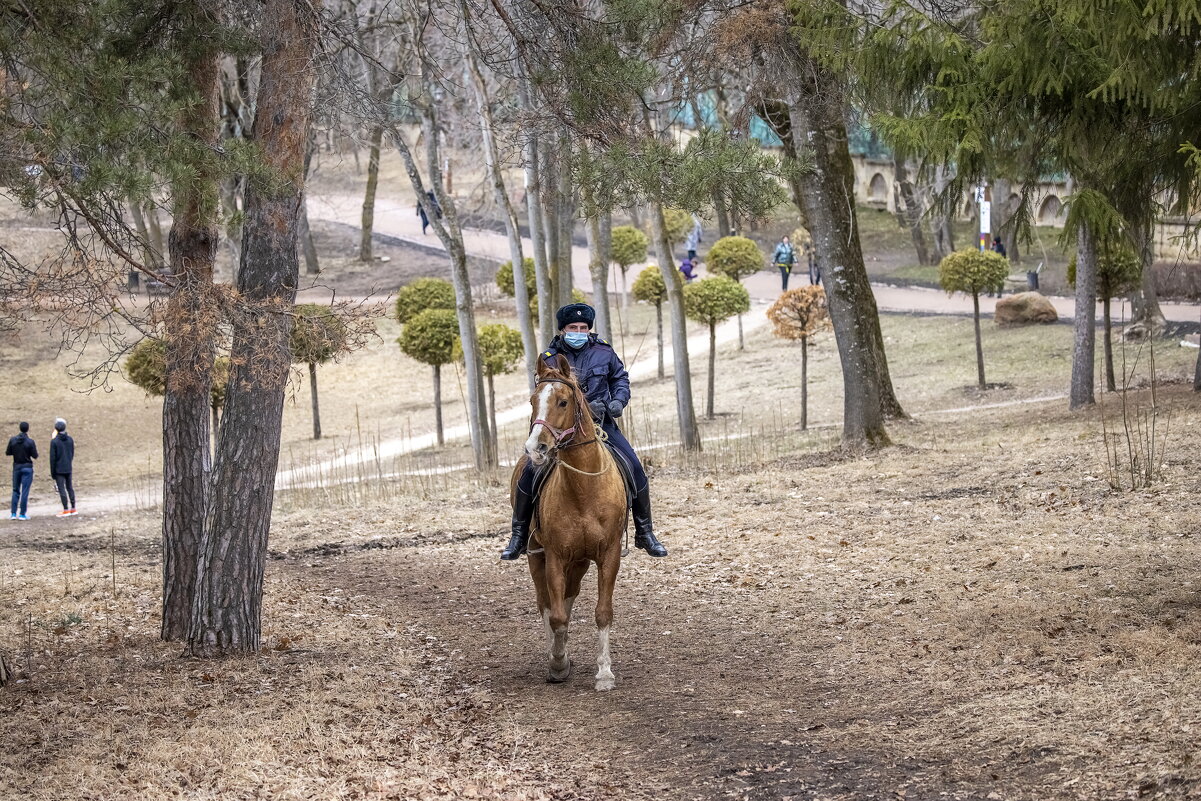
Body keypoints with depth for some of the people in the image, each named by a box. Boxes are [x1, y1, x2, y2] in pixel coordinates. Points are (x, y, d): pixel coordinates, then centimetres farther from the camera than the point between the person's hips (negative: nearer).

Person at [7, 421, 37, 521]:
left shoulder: (12, 440, -4)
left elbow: (8, 453, 2)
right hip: (27, 468, -3)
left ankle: (13, 513, 9)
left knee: (15, 490, 13)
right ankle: (22, 514, 1)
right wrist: (35, 447, 8)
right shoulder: (30, 442, -13)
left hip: (16, 467, 3)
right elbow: (35, 456, -9)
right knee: (25, 491, 0)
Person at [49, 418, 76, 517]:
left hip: (59, 469, -5)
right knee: (70, 487, 14)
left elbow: (53, 458, -12)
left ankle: (66, 510, -3)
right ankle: (73, 508, 18)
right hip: (68, 468, 5)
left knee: (61, 489, -2)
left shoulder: (54, 441, -14)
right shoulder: (70, 439, 1)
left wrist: (52, 472, -5)